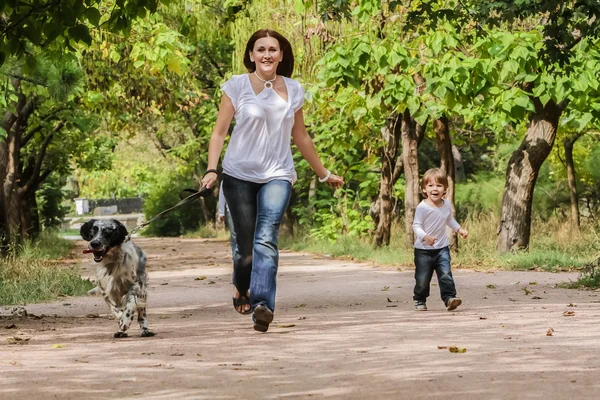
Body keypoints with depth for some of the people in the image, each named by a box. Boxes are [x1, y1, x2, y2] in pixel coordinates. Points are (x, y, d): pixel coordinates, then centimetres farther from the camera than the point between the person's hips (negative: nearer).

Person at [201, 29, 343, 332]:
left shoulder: (293, 90, 7)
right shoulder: (237, 86, -3)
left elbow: (300, 136, 18)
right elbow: (219, 132, -4)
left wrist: (324, 174, 24)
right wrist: (212, 169, -19)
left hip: (277, 176, 1)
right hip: (239, 175, -1)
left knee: (266, 239, -18)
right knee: (245, 244, 4)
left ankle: (262, 304, -31)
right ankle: (240, 290, 34)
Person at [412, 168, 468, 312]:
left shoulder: (447, 205, 2)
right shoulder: (422, 207, -17)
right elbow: (416, 226, -19)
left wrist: (459, 229, 17)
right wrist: (425, 237, -35)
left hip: (442, 248, 3)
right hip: (423, 249, -3)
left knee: (445, 275, -12)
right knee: (423, 278, 4)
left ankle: (449, 297, -13)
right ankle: (420, 301, 23)